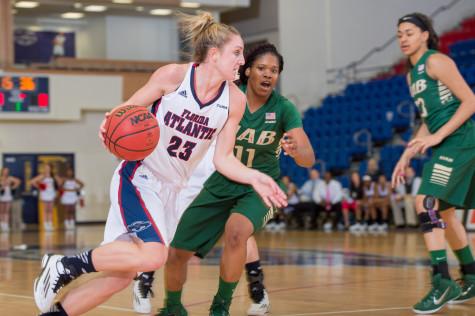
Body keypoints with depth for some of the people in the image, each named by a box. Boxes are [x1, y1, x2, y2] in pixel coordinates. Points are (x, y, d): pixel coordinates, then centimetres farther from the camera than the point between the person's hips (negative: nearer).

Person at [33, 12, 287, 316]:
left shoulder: (234, 100, -4)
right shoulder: (172, 76, -15)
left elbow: (223, 158, 2)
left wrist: (253, 177, -15)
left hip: (169, 189, 6)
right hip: (138, 178, -6)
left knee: (121, 275, 5)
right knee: (153, 255, -27)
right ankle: (65, 265, -9)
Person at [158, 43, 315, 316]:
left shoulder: (284, 109, -15)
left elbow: (309, 159, -23)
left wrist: (295, 150, -47)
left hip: (260, 188, -3)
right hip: (222, 185, 3)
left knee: (236, 231, -36)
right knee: (177, 253, 1)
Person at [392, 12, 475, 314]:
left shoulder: (436, 61, -9)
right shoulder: (412, 74, 18)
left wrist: (437, 136, -20)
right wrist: (407, 156, 17)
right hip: (446, 143, 10)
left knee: (427, 202, -20)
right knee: (444, 211, 16)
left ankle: (443, 282, -19)